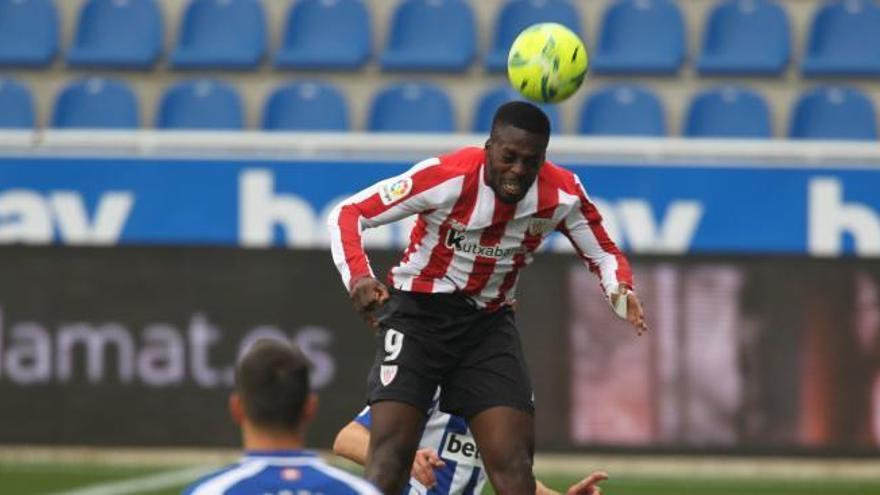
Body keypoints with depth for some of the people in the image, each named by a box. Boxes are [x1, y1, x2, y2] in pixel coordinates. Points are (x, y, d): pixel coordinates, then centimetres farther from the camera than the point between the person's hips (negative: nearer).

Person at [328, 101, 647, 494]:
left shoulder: (563, 194, -11)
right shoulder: (447, 177, -23)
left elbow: (604, 254, 5)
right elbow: (348, 214, -17)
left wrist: (620, 291, -19)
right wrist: (358, 276, -36)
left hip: (489, 324, 4)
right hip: (418, 312, -4)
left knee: (513, 463, -5)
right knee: (391, 453, -16)